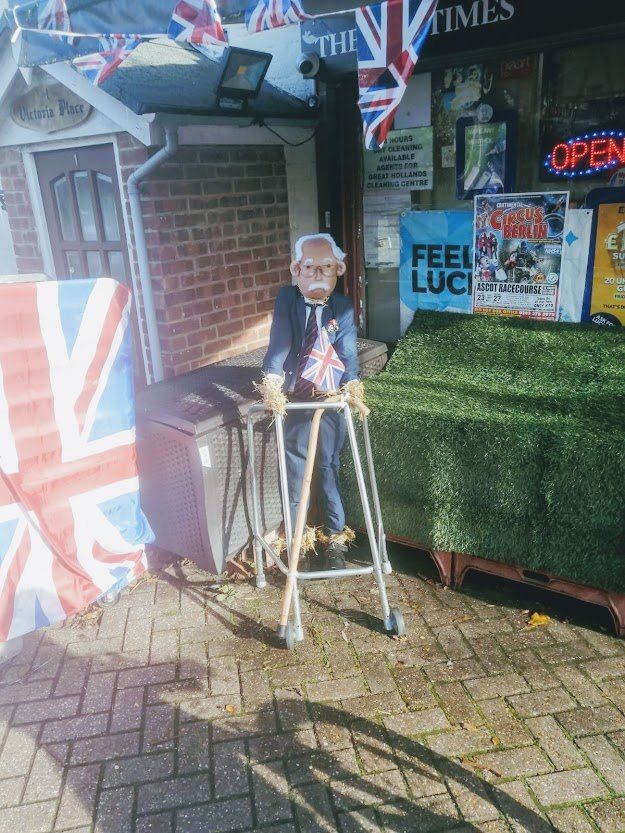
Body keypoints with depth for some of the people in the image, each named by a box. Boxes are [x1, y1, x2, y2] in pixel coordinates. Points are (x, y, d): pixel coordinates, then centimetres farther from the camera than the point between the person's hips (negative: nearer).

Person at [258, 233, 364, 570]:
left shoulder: (343, 307, 3)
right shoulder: (286, 299, 0)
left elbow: (348, 350, -8)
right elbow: (279, 342, -12)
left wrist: (352, 383, -26)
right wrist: (271, 381, -28)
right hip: (294, 400, 0)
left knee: (329, 469, 6)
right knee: (294, 472, 4)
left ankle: (335, 538, 22)